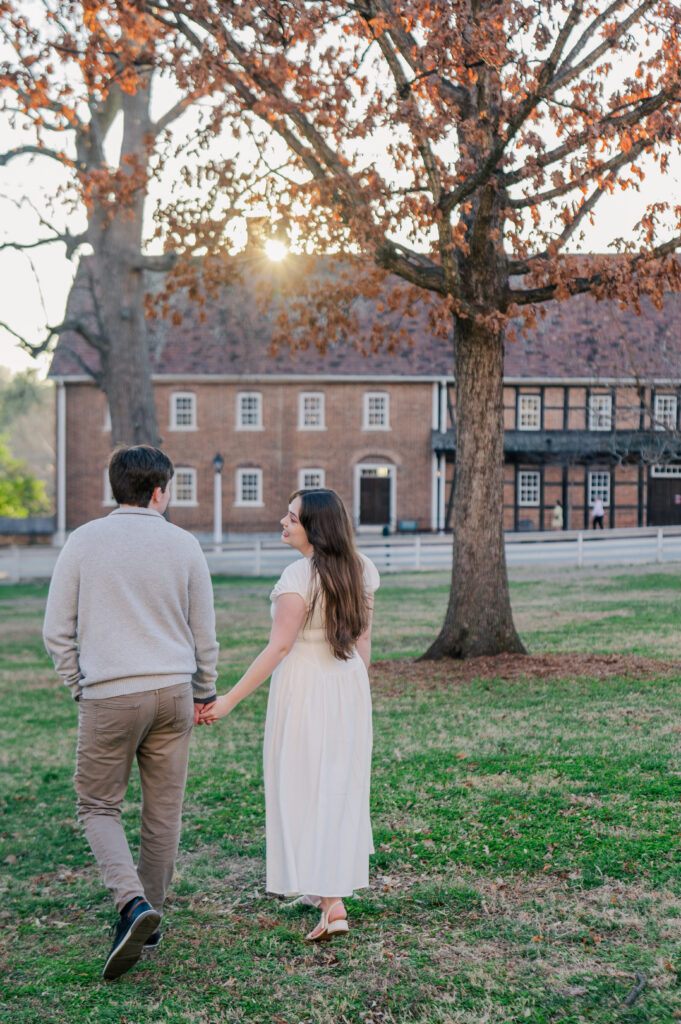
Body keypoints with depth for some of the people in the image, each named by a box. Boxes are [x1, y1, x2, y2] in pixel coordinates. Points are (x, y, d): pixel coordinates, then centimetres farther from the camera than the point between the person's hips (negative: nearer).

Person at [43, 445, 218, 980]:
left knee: (99, 806, 9)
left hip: (109, 695, -2)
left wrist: (79, 687, 13)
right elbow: (204, 633, 8)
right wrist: (204, 693, 22)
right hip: (172, 692, 2)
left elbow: (57, 630, -1)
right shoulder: (183, 544, 1)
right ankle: (149, 915, 21)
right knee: (164, 810, 12)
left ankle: (133, 903, -11)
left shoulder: (83, 542, -2)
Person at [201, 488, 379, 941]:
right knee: (341, 785, 17)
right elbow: (364, 638, 10)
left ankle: (333, 907, -5)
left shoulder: (299, 577, -19)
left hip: (304, 687, -7)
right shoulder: (359, 568, 3)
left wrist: (230, 700, -18)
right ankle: (325, 887, 33)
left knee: (305, 789, 0)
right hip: (349, 687, 7)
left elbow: (278, 648, -21)